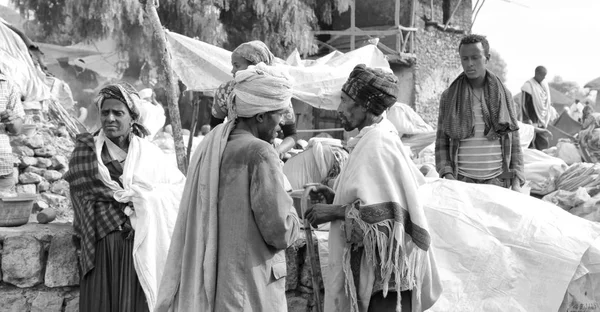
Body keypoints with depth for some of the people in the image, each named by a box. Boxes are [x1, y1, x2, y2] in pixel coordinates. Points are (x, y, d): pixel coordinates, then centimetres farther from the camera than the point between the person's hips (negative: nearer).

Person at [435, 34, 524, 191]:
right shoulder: (449, 96, 4)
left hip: (497, 180, 1)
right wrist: (447, 175, -9)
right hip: (462, 180, 0)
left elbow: (514, 142, 8)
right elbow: (441, 143, 6)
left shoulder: (503, 94, 7)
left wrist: (516, 182, 0)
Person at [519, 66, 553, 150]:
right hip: (532, 120, -7)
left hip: (542, 120, 7)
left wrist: (548, 117, 15)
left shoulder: (545, 84, 10)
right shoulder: (528, 85, -13)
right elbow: (525, 105, -15)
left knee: (544, 144, 7)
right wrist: (529, 121, -17)